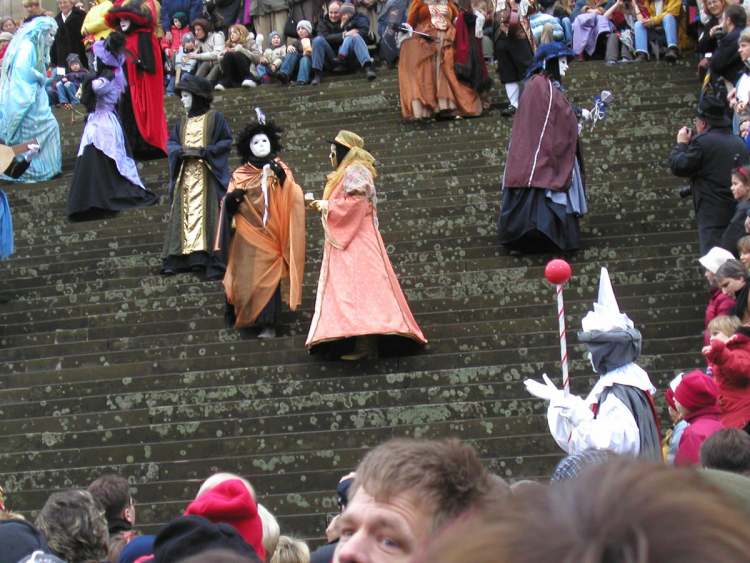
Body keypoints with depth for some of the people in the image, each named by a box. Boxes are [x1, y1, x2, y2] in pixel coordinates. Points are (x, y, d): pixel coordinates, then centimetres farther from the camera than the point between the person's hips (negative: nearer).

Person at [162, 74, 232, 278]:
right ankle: (178, 258, 1)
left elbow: (227, 142, -4)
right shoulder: (183, 122, 18)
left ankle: (214, 262, -15)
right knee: (183, 215, 1)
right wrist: (182, 152, -8)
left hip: (207, 176, -5)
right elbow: (171, 143, 14)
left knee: (208, 215, -11)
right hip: (185, 176, 6)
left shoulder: (214, 118, 1)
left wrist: (204, 151, -15)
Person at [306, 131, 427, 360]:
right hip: (347, 240, 10)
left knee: (357, 288, -16)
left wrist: (328, 206, -9)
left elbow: (355, 204, -19)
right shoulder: (347, 174, 21)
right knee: (354, 289, 4)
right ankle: (366, 341, -1)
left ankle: (365, 344, -22)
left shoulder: (354, 172, -9)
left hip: (356, 241, -10)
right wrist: (324, 206, 11)